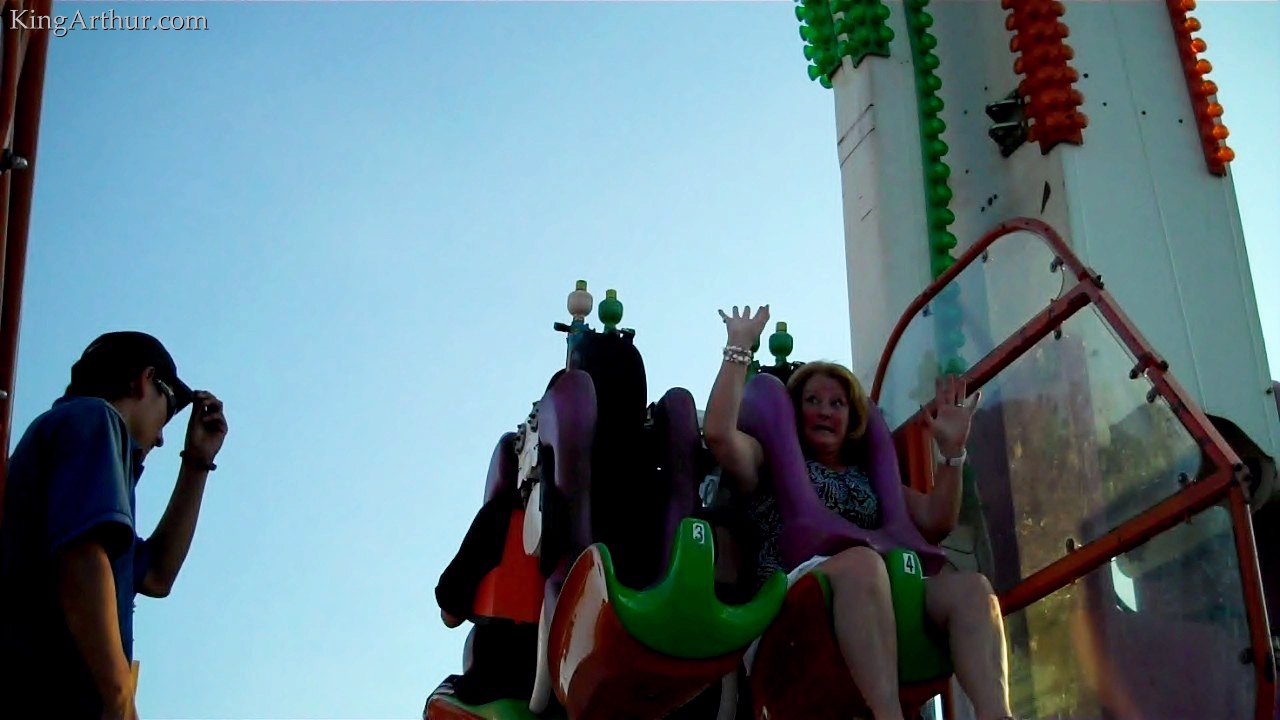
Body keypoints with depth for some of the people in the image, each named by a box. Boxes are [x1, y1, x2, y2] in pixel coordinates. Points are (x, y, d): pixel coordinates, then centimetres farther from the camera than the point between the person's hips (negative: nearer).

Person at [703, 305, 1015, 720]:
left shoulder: (869, 479, 32)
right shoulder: (772, 464, 19)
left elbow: (936, 523, 23)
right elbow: (718, 433, -3)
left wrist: (951, 450, 13)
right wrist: (739, 348, 2)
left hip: (880, 599, 5)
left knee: (970, 588, -24)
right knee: (862, 562, -39)